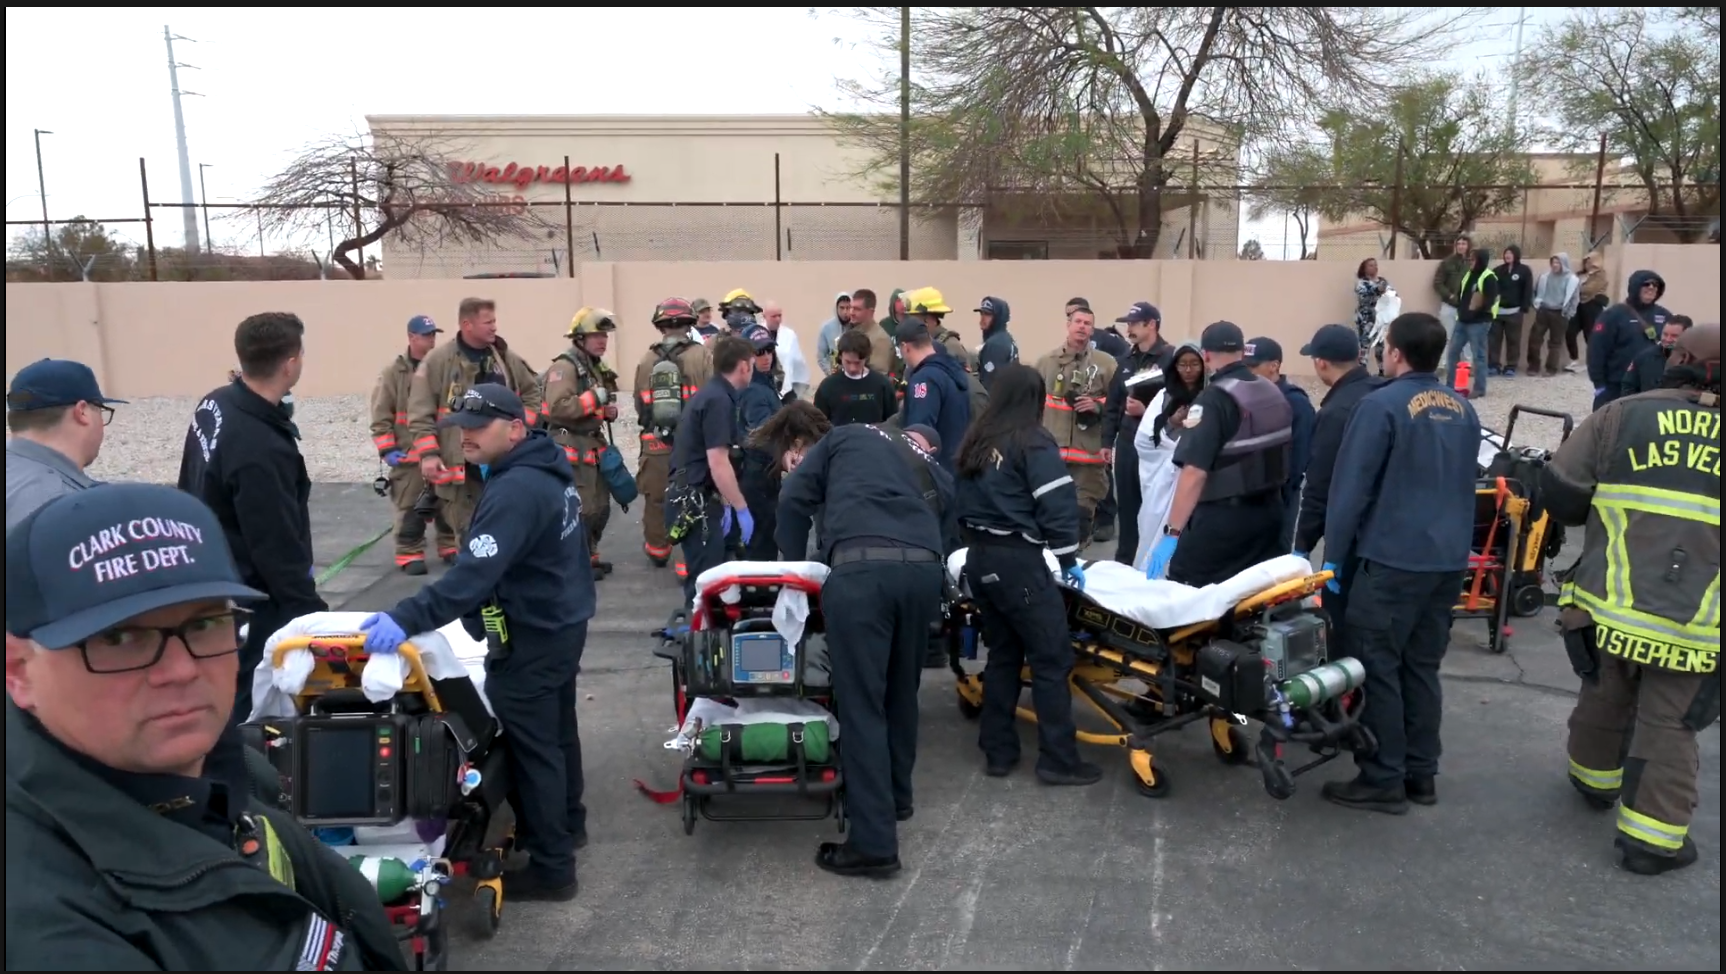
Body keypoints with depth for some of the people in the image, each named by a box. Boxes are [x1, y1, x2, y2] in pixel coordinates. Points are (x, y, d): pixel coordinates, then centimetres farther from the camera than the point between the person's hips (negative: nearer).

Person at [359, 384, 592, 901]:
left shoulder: (515, 490, -26)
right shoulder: (547, 468, 6)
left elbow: (474, 574, -35)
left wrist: (406, 619, -40)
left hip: (530, 637, -11)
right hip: (561, 623, 11)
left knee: (530, 746, 0)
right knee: (555, 731, 24)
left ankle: (551, 867, 10)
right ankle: (566, 823, 42)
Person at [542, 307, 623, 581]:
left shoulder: (597, 367, 17)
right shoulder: (565, 366, -14)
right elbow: (557, 407, -27)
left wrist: (610, 409, 7)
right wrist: (594, 398, -22)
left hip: (594, 445, 10)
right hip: (572, 447, -10)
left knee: (600, 506, 16)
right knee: (580, 508, -7)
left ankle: (589, 555, 28)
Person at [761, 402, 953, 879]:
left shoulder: (835, 442, 19)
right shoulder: (897, 444, 36)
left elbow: (793, 500, 6)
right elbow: (944, 495, 27)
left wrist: (796, 566, 18)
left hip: (863, 570, -6)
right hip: (923, 568, 7)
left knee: (863, 705, -3)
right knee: (901, 691, 24)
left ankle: (874, 843, -2)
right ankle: (896, 795, 41)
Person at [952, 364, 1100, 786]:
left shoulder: (976, 441, 11)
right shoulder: (1033, 441, -8)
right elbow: (1057, 503, -13)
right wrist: (1068, 558, -5)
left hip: (980, 558, 7)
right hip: (1017, 560, -7)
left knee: (1003, 653, 15)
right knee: (1052, 658, -1)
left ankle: (998, 752, 19)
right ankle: (1059, 760, 2)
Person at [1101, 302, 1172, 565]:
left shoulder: (1170, 359, -7)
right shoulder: (1125, 360, 14)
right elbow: (1112, 404, 16)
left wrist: (1145, 411, -22)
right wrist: (1107, 441, 11)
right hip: (1126, 443, 6)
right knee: (1126, 506, 12)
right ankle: (1123, 561, 22)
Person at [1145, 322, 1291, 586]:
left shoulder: (1214, 400, -16)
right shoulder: (1275, 394, 6)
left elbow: (1195, 472, -24)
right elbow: (1282, 459, 16)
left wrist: (1172, 533, -23)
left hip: (1224, 517, -8)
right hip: (1270, 512, 8)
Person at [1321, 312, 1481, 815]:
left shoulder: (1381, 406, -12)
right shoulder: (1463, 410, 11)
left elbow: (1350, 488, -13)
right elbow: (1465, 483, 20)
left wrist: (1334, 557, -6)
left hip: (1392, 560, -7)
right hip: (1449, 559, 7)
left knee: (1377, 667, 0)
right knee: (1422, 666, 14)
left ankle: (1383, 780, 4)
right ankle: (1420, 774, 20)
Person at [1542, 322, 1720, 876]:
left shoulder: (1622, 416, -1)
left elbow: (1561, 495, -1)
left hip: (1612, 607, 1)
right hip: (1697, 627, -1)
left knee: (1604, 700, 22)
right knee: (1669, 726, 9)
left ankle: (1595, 779, 43)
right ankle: (1652, 838, 13)